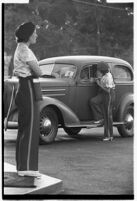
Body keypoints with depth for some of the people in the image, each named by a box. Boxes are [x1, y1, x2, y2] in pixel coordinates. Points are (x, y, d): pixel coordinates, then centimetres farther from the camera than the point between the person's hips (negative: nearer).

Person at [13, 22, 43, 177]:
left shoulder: (20, 48, 18)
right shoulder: (24, 50, -13)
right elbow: (38, 72, -15)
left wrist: (31, 73, -1)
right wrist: (37, 73, 5)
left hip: (23, 89, 10)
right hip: (28, 89, -10)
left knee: (24, 128, 12)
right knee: (31, 128, -10)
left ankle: (21, 166, 16)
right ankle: (27, 167, -11)